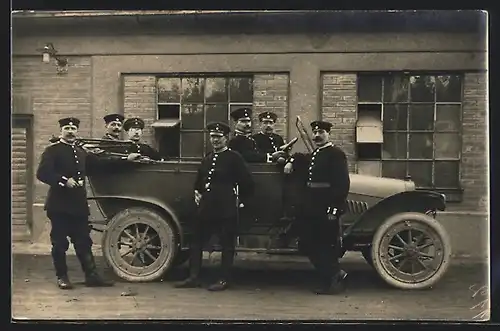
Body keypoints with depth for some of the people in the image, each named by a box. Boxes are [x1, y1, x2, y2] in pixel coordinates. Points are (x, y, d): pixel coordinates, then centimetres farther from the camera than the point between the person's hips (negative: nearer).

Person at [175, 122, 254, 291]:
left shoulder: (234, 158, -6)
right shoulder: (207, 159, 15)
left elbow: (247, 182, -7)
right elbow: (199, 179, 30)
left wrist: (240, 200, -2)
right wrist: (197, 192, 16)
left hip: (226, 210, -7)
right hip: (206, 208, 7)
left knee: (227, 245, 3)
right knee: (197, 242, 9)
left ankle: (224, 280, 12)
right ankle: (193, 277, 17)